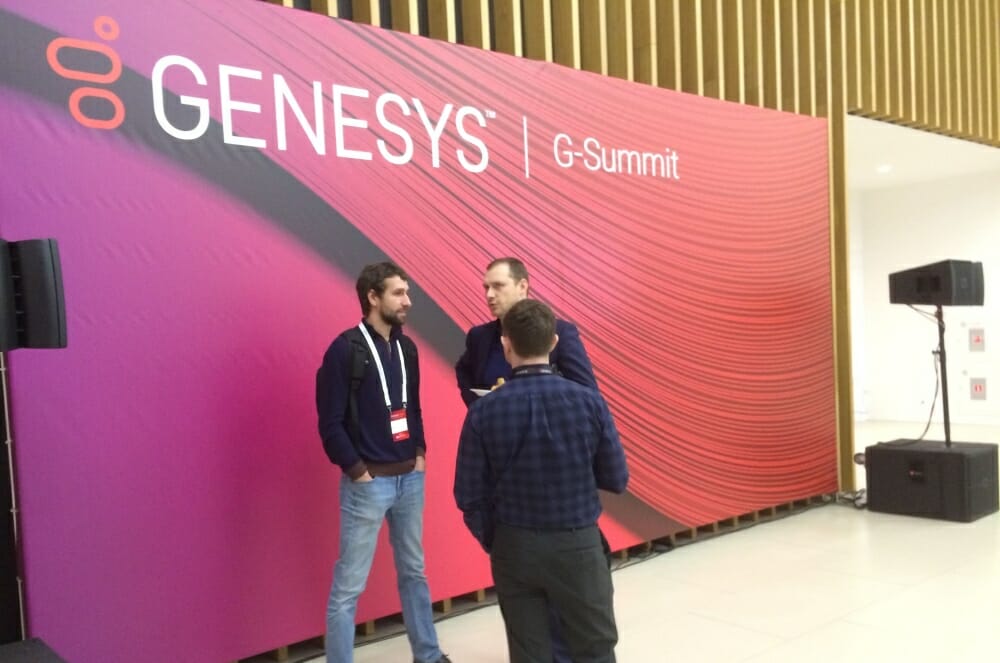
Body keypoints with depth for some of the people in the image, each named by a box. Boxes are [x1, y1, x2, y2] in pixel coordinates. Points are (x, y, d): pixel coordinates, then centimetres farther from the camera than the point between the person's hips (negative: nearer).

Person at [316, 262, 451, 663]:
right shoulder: (346, 349, -12)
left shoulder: (405, 347, 9)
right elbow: (331, 423, -13)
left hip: (410, 478, 7)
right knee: (349, 585, 3)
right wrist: (358, 471, -13)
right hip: (368, 483, -7)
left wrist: (420, 454, 6)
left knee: (414, 572, 19)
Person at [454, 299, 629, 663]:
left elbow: (470, 496, -6)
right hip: (577, 545, -1)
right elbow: (616, 479, -3)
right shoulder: (589, 401, -12)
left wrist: (493, 543, 10)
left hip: (515, 547, 1)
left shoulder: (484, 411, -11)